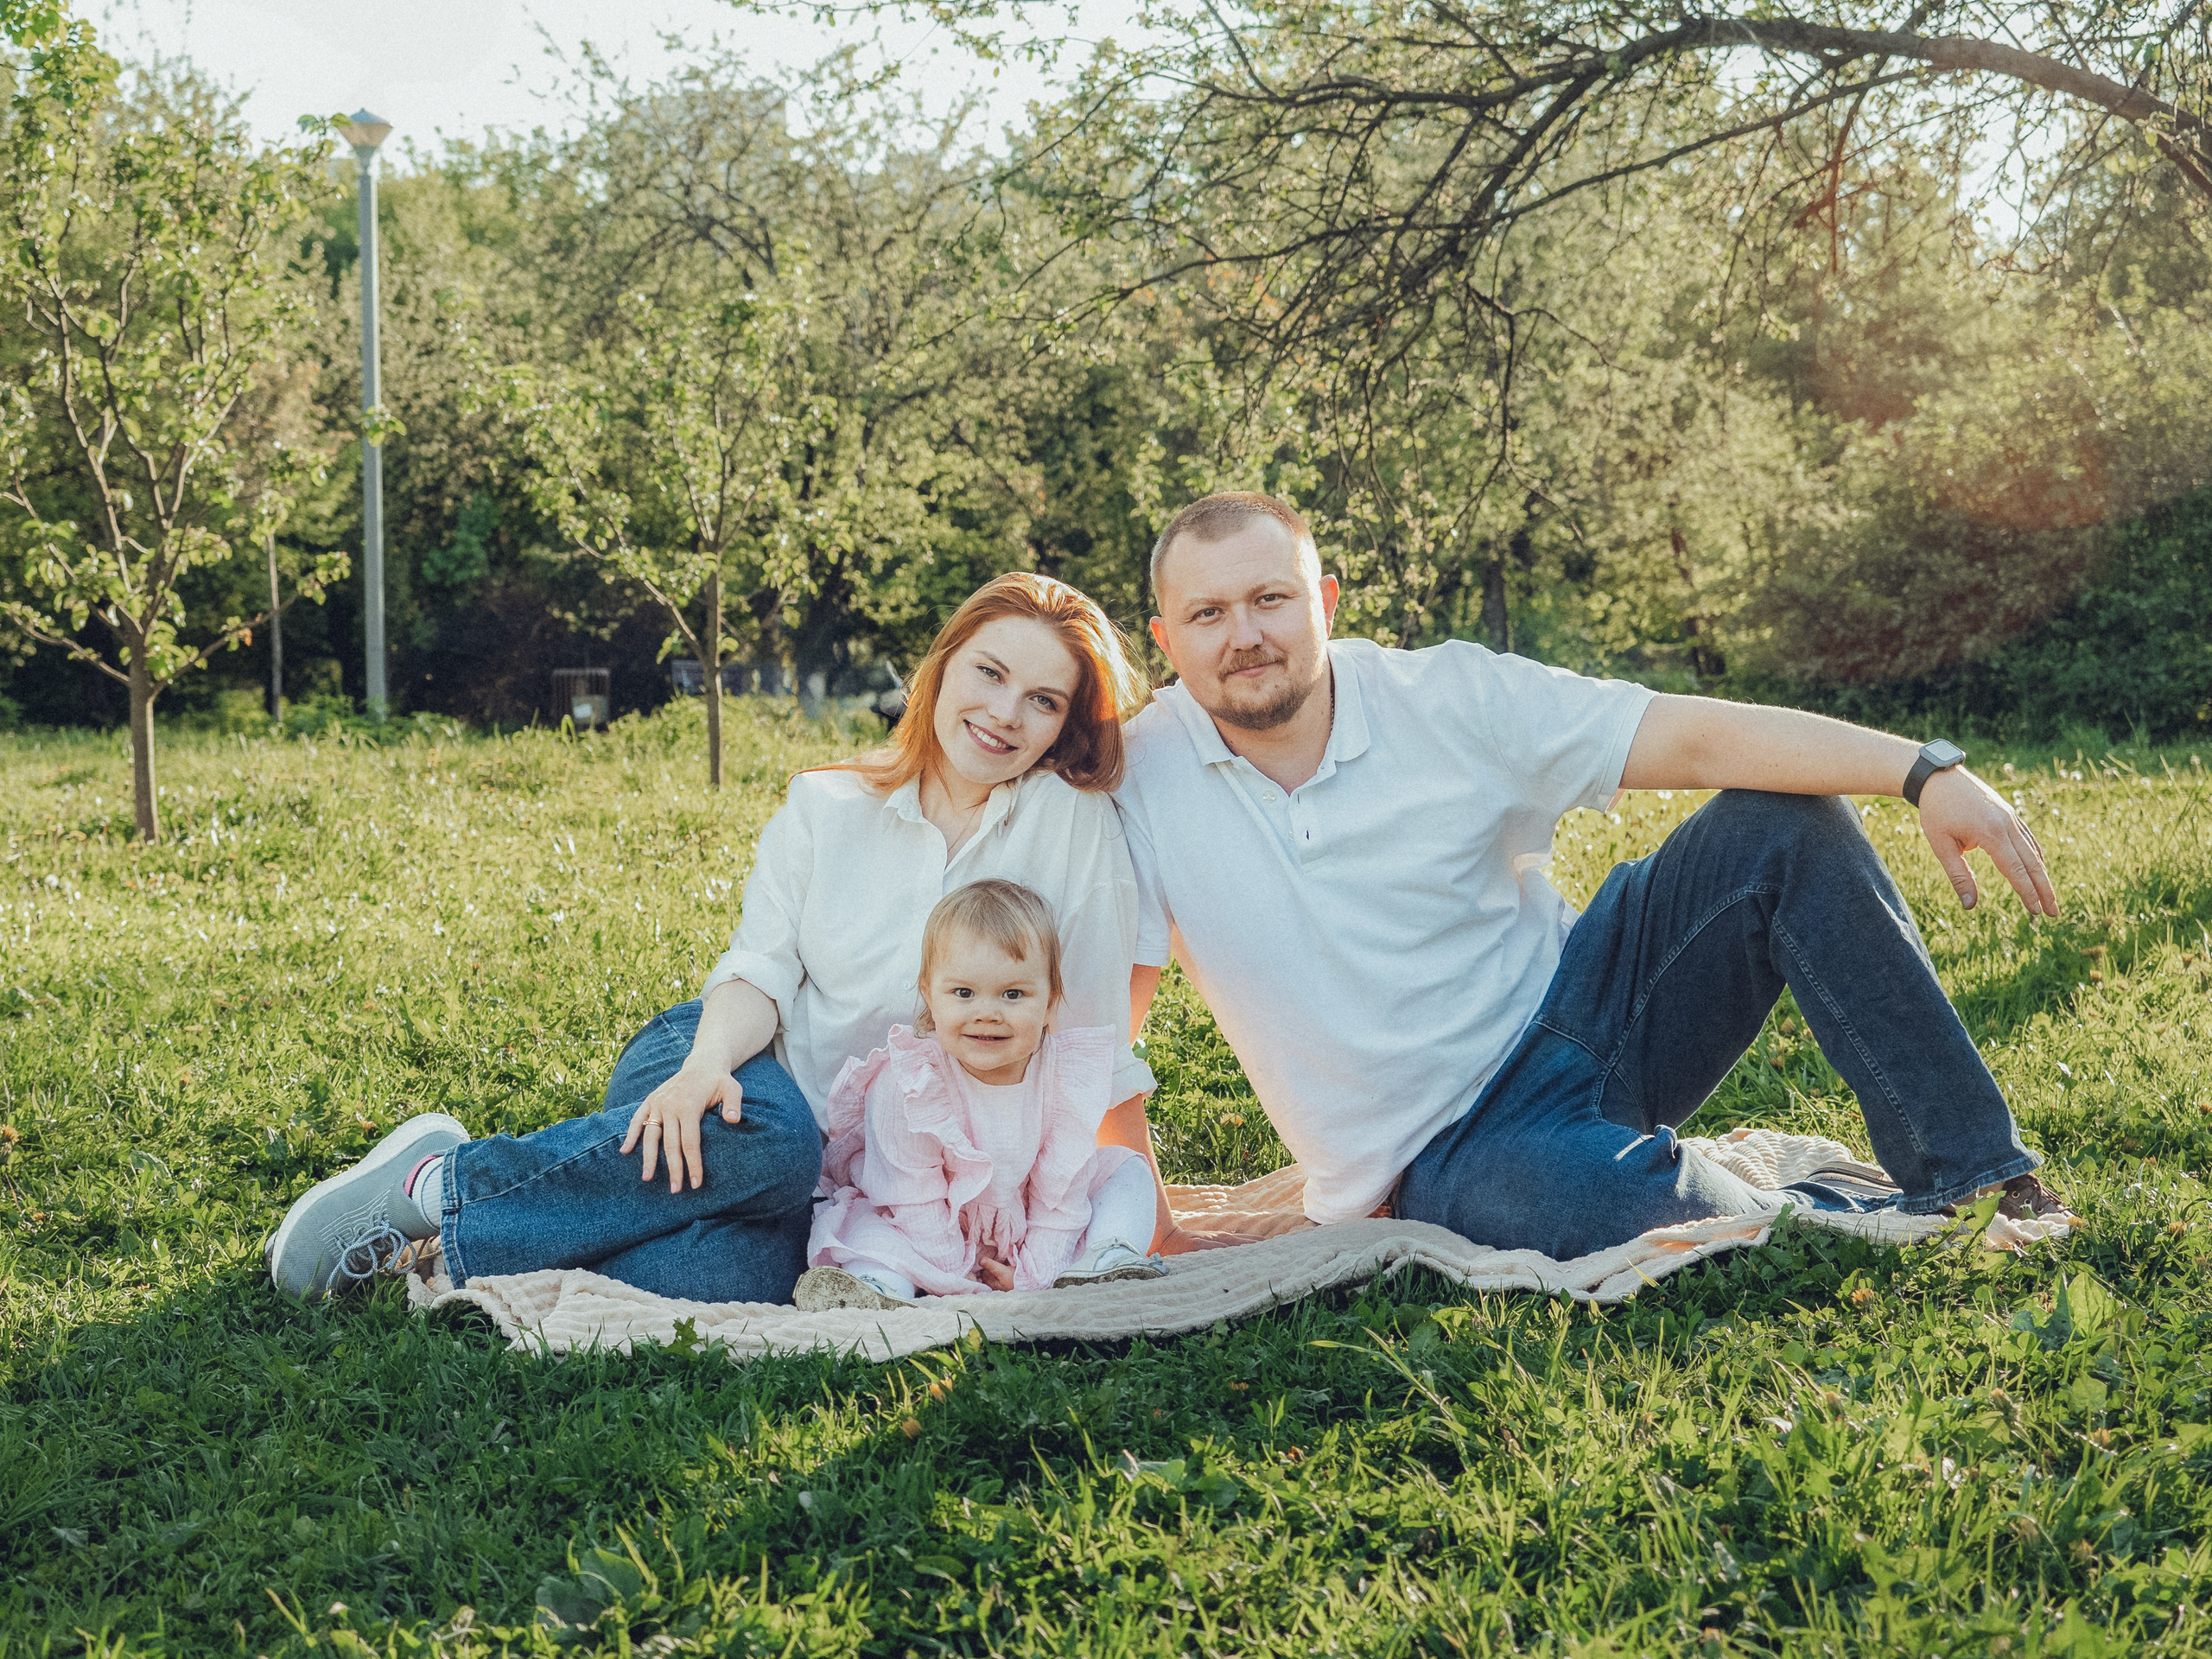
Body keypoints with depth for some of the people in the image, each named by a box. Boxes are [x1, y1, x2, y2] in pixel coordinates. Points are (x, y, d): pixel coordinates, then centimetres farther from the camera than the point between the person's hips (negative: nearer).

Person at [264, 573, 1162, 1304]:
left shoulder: (1072, 822, -4)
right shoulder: (825, 806, 1)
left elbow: (1095, 1035, -2)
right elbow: (758, 972, -5)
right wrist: (707, 1067, -26)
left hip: (843, 1170, 0)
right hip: (734, 1073, 0)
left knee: (721, 1277, -36)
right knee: (770, 1137, -40)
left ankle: (438, 1214, -16)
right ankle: (439, 1178, -25)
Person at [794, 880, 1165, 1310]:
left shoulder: (1070, 1076, -19)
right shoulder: (907, 1084, -28)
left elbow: (1060, 1187, -11)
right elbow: (914, 1199, -22)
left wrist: (1036, 1272, -15)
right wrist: (955, 1280, -22)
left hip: (1026, 1234, 3)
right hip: (941, 1231, -3)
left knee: (1126, 1170, -5)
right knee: (862, 1224, -28)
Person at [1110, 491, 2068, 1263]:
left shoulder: (1448, 696, -7)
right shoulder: (1140, 784, -6)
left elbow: (1697, 737, -13)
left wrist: (1925, 773, -24)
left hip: (1576, 1012, 3)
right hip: (1448, 1159, -2)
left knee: (1785, 826, -17)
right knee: (1620, 1200, -37)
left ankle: (1974, 1183, -12)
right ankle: (1873, 1229, -8)